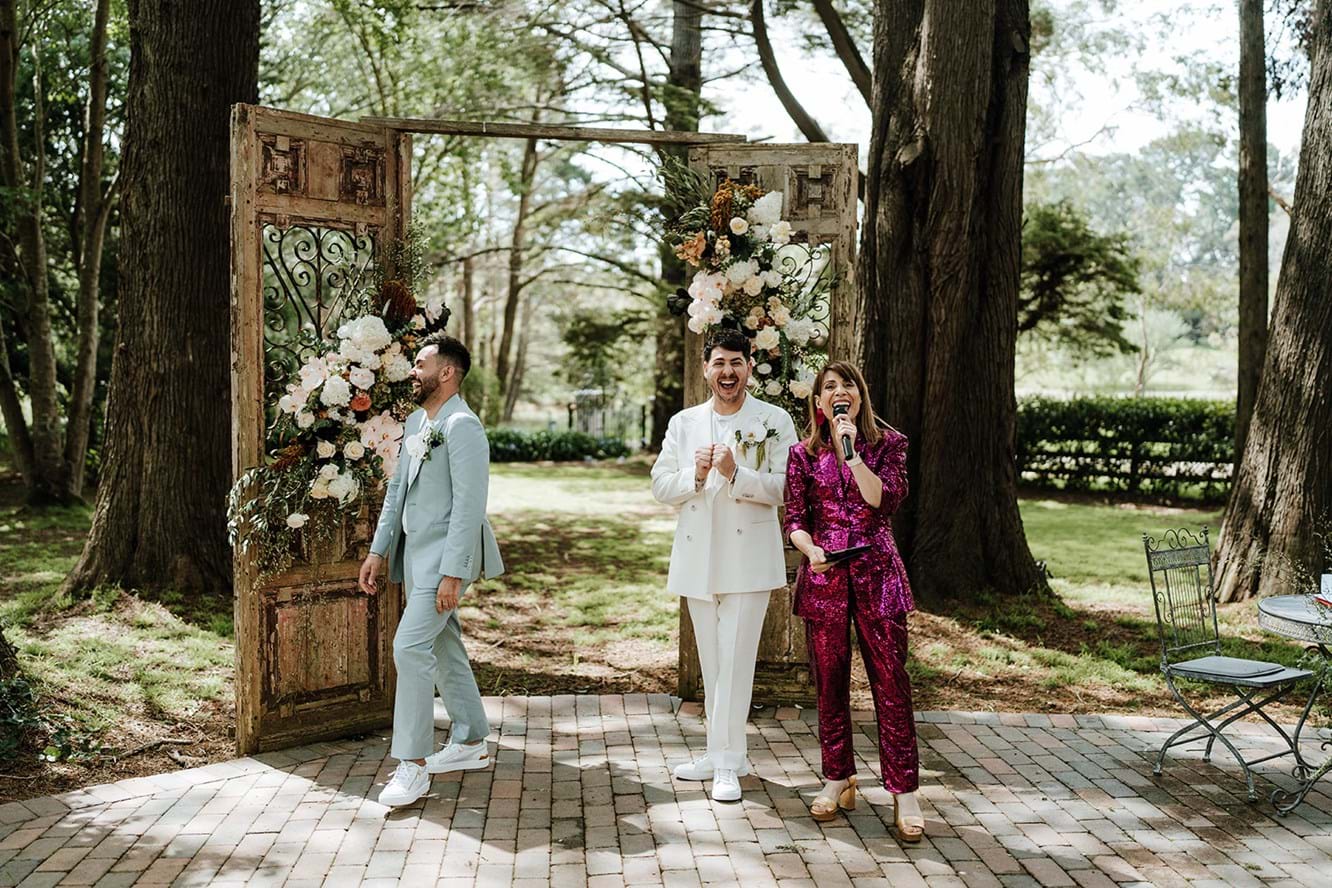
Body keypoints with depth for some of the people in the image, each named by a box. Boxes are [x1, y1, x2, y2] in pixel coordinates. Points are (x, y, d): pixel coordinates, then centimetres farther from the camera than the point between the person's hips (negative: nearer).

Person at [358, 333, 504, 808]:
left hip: (444, 557, -9)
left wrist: (453, 574, -24)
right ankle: (470, 744, 28)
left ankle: (412, 764, -6)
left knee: (410, 647, -14)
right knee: (443, 648, 15)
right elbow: (397, 490, 19)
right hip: (415, 554, 9)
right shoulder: (415, 422, 13)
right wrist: (378, 550, 15)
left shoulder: (462, 426, -16)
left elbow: (469, 505, -21)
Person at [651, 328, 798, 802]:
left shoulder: (775, 421, -1)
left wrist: (735, 473, -24)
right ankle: (723, 753, 24)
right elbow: (660, 485, 5)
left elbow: (785, 487, -10)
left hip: (748, 556, -4)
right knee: (712, 663, 12)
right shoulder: (683, 423, 10)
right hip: (698, 558, 4)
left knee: (735, 660, -6)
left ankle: (726, 763, 2)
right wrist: (695, 475, -14)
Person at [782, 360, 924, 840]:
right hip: (824, 576, 2)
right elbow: (794, 518, 4)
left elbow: (884, 499, -12)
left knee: (891, 681, -3)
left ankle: (904, 792, 3)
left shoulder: (888, 443, 3)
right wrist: (811, 549, -15)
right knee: (829, 680, 7)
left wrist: (851, 452, -16)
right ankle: (838, 779, 22)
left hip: (876, 574, -1)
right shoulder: (804, 453, 6)